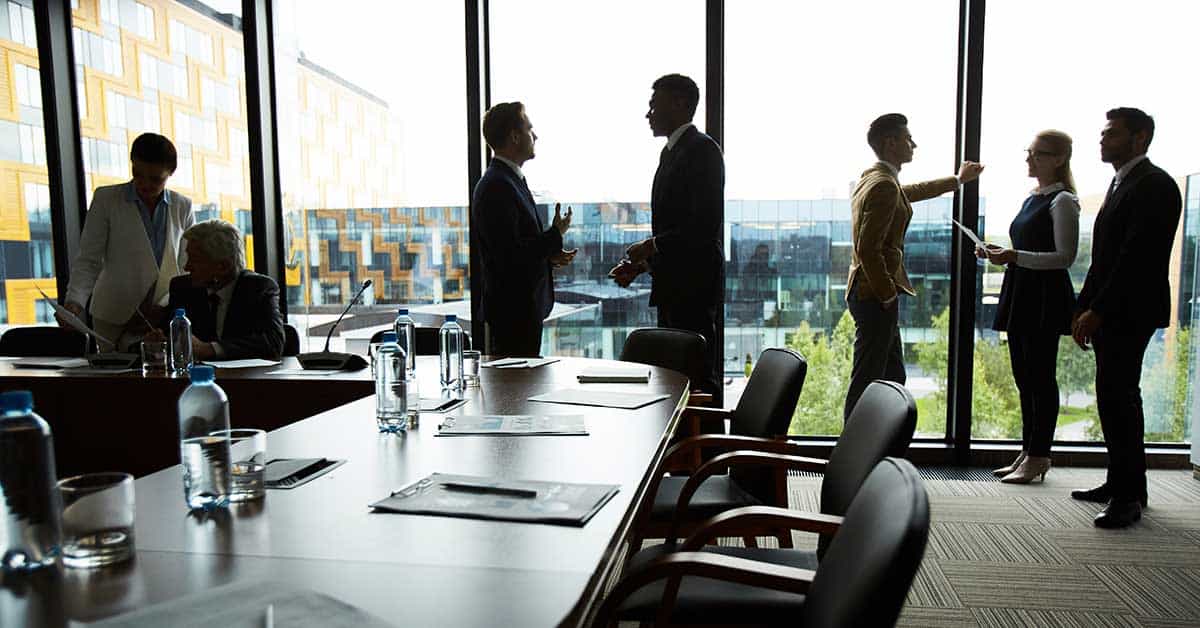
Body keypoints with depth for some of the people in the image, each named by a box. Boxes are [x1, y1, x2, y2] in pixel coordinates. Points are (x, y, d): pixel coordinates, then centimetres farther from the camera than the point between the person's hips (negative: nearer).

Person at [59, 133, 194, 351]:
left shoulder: (183, 207, 6)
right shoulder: (106, 199, 1)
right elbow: (88, 260, 0)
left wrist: (167, 308, -8)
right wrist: (74, 302, -17)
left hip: (167, 318, 1)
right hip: (114, 319, -1)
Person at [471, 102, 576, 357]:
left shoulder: (511, 181, 16)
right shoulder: (496, 187, -17)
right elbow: (509, 255, -23)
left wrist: (550, 255, 6)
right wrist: (556, 234, -13)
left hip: (526, 309, 10)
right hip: (512, 312, -10)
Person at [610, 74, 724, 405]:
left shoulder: (702, 149, -10)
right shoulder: (671, 151, 20)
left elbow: (706, 225, -20)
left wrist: (651, 246, -14)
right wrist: (641, 263, 11)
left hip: (693, 286, -10)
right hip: (672, 289, 10)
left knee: (698, 376, -6)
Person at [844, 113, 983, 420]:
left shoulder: (872, 179, 14)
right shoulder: (884, 186, -17)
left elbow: (913, 191, 36)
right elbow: (868, 249, -25)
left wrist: (958, 180, 48)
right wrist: (887, 294, -16)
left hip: (871, 293, 11)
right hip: (876, 296, -11)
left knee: (892, 377, 17)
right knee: (866, 382, -4)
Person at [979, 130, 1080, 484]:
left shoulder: (1062, 201, -7)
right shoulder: (1031, 200, 18)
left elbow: (1065, 256, -13)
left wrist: (1014, 256, -21)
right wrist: (998, 253, 8)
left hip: (1045, 298, -9)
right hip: (1021, 295, 9)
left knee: (1040, 376, -4)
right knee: (1024, 377, 11)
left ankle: (1038, 456, 4)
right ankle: (1030, 452, 19)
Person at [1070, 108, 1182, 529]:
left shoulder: (1155, 186, -11)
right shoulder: (1121, 184, 19)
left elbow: (1137, 258, -19)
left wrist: (1097, 311, -18)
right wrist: (1084, 308, 13)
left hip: (1130, 313, -9)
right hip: (1108, 313, 9)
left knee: (1117, 396, -9)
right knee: (1115, 396, 13)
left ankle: (1128, 496, -1)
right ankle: (1120, 483, 22)